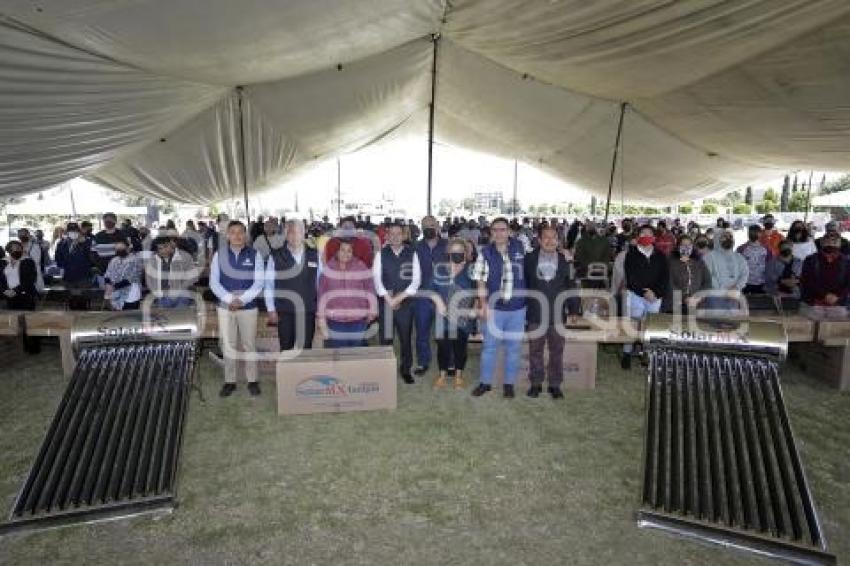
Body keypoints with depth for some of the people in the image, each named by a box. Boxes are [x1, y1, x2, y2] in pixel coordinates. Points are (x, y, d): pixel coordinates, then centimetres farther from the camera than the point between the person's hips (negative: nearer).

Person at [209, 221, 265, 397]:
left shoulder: (254, 255, -3)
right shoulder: (219, 255, 0)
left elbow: (259, 282, -6)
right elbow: (214, 283, -2)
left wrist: (242, 299, -17)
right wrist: (230, 299, -16)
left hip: (249, 306, -1)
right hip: (225, 306, 1)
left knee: (249, 345, 7)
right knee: (228, 345, 9)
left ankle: (252, 380, 19)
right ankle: (229, 381, 21)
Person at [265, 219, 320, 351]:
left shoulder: (314, 255, 3)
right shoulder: (275, 256, -1)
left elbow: (320, 282, 6)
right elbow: (269, 284, 1)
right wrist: (271, 310, -1)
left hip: (308, 311, 1)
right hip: (285, 312, -1)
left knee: (306, 348, 8)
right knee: (286, 349, 9)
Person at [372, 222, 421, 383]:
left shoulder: (411, 254, 3)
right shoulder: (381, 254, 4)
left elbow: (416, 279, -3)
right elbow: (376, 277, -4)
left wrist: (401, 297, -12)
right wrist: (388, 298, -13)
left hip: (405, 302, 0)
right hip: (385, 302, 0)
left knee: (406, 338, 7)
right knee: (385, 338, 5)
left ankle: (406, 370, 23)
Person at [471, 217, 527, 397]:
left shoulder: (520, 248, -1)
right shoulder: (485, 252, -4)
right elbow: (480, 281, -2)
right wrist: (483, 304, -7)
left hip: (518, 307, 1)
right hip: (494, 307, -1)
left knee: (514, 347, 11)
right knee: (489, 346, 9)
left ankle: (509, 383, 26)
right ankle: (485, 382, 25)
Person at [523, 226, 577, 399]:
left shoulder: (565, 260, 4)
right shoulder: (530, 259, 3)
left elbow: (571, 287, 6)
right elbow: (523, 283, 5)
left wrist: (573, 310, 3)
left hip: (557, 314, 0)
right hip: (535, 313, 0)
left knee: (557, 351, 7)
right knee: (535, 350, 8)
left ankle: (555, 384, 20)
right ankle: (535, 383, 21)